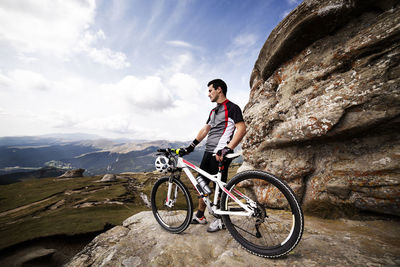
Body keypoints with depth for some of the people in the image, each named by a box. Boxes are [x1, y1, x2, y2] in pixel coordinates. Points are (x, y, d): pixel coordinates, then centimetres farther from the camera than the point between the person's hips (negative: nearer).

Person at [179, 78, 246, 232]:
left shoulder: (231, 108, -5)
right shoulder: (213, 111, 21)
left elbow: (242, 129, -16)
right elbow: (205, 130, 19)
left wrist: (227, 149, -26)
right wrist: (190, 147, 13)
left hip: (220, 154, -9)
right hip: (208, 151, 9)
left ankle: (221, 220, 22)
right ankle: (200, 216, 29)